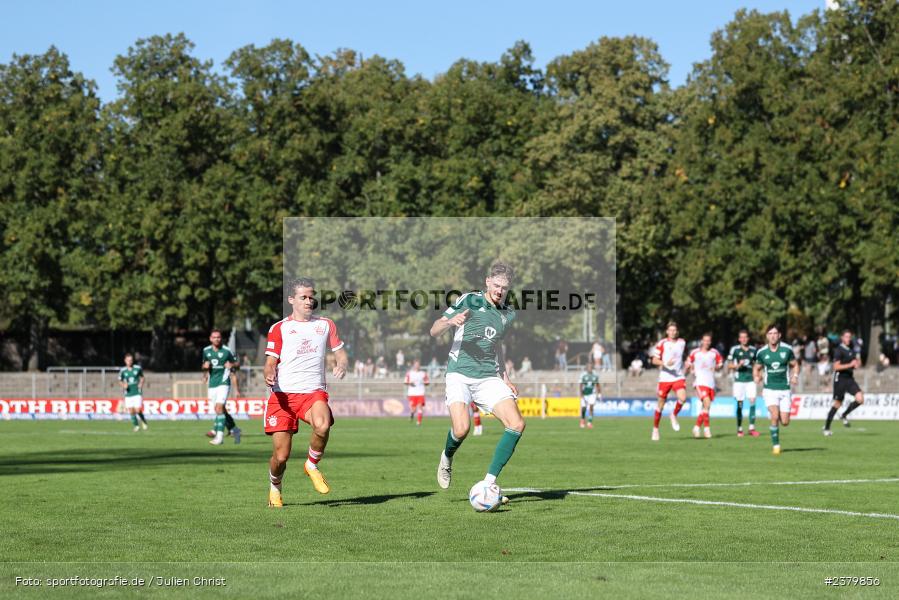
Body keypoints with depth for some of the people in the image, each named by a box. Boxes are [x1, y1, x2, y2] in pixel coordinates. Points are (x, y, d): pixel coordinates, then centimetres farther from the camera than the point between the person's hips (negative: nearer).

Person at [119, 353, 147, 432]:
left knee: (138, 410, -10)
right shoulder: (122, 370, -2)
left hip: (137, 393, -1)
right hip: (128, 394, 1)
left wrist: (141, 383, -4)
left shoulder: (138, 368, -2)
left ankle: (144, 422, 18)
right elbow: (120, 381, 10)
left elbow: (142, 377, 15)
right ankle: (136, 425, 21)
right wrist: (124, 385, -10)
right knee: (131, 411, 1)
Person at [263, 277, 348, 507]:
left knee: (322, 426, -34)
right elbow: (271, 362, 6)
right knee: (281, 456, -6)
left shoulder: (325, 324, 15)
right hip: (283, 394, -1)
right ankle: (274, 488, 26)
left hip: (313, 392, 1)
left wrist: (341, 365, -6)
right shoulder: (279, 328, 9)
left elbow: (340, 352, 19)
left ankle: (312, 465, -6)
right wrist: (269, 375, -18)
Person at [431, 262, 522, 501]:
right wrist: (450, 321, -23)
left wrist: (504, 377, 24)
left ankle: (489, 482, -5)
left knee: (517, 425, -13)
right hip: (460, 375, -5)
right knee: (461, 429, -25)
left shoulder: (508, 314, 13)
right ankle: (447, 459, 11)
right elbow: (433, 331, -2)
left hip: (489, 378, 5)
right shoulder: (469, 301, -3)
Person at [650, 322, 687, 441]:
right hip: (665, 377, -2)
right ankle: (655, 429, 18)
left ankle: (674, 415, 6)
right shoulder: (662, 344, -4)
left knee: (682, 397, -23)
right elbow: (654, 360, -6)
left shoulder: (682, 342, 9)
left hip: (678, 377, 2)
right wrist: (665, 363, -22)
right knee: (661, 404, 2)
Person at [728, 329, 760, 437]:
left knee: (752, 401, -11)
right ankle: (739, 429, 10)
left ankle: (752, 428, -9)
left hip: (750, 380, 2)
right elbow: (729, 365, 2)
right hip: (739, 380, -2)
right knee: (739, 404, 0)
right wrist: (737, 366, -17)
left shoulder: (753, 350, 10)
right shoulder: (735, 349, 1)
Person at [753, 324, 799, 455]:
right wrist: (756, 377, -8)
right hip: (770, 389, -1)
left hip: (785, 389, 1)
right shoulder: (761, 352, -1)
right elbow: (757, 368, 13)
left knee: (785, 422, -2)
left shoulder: (787, 350, -2)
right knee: (775, 416, -20)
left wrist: (795, 376, -9)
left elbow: (795, 365, 10)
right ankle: (776, 445, -5)